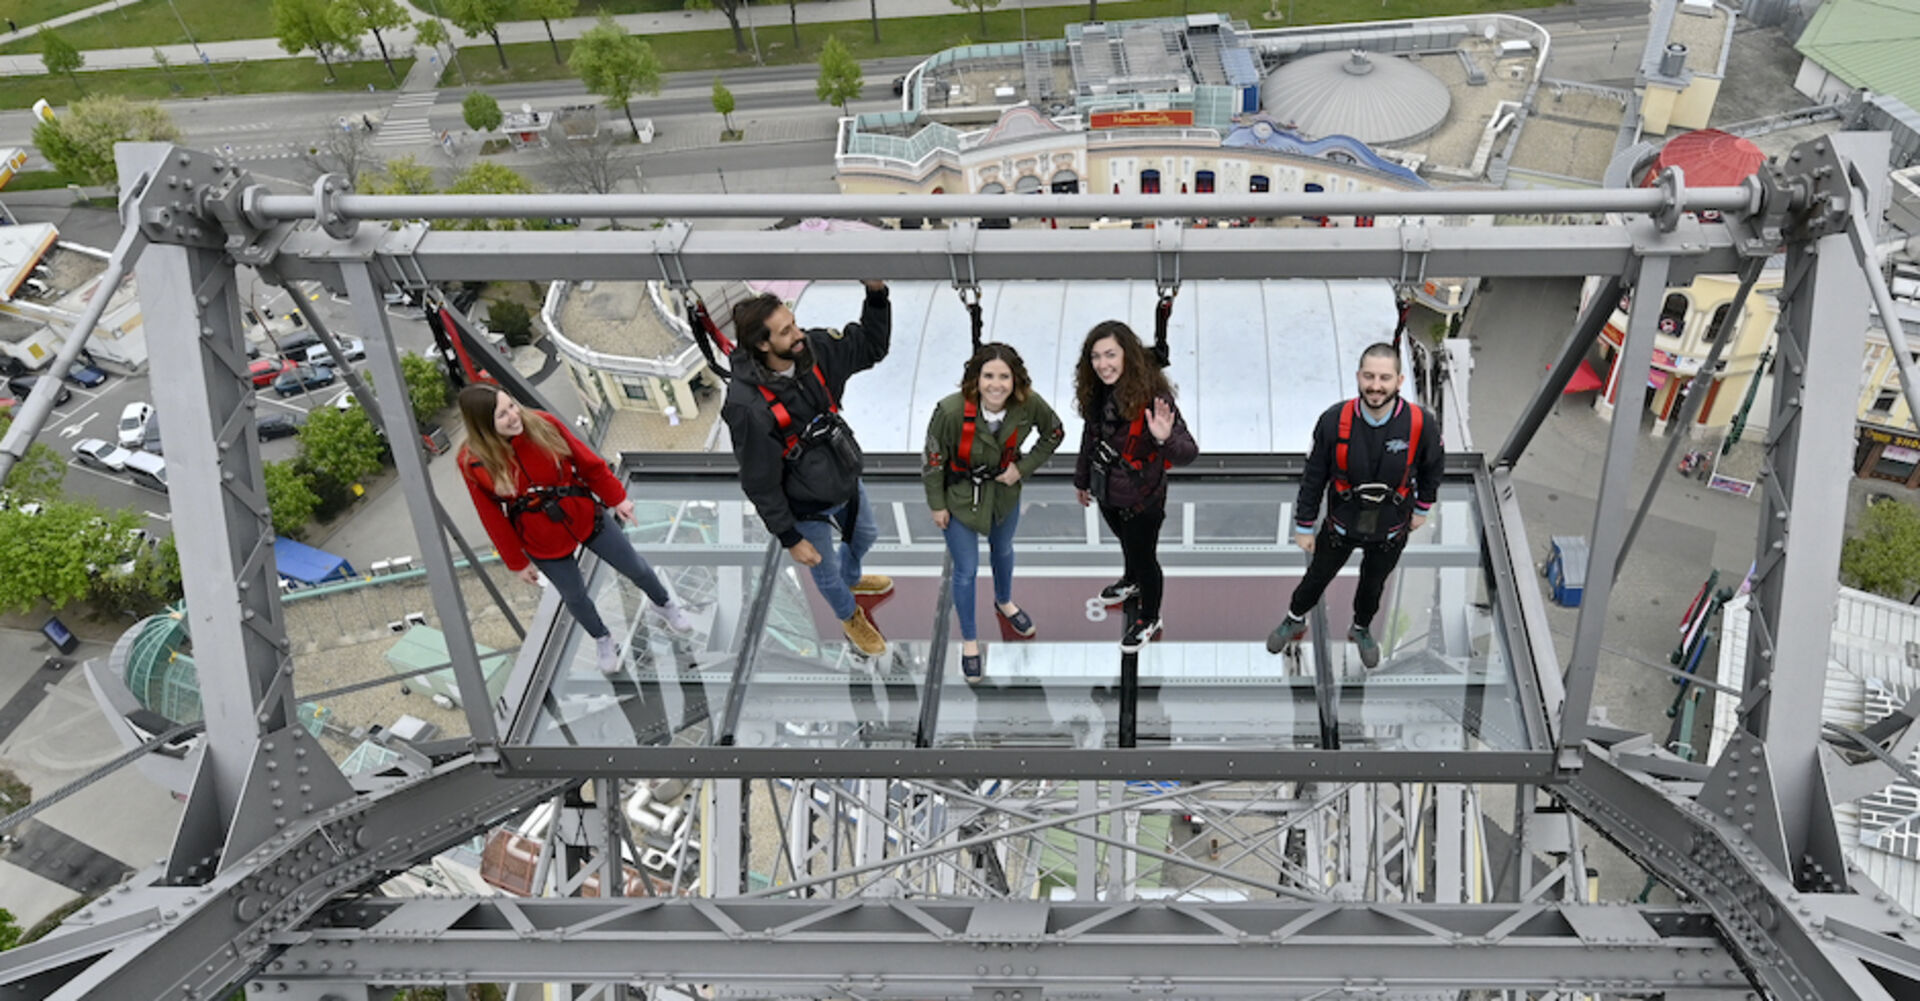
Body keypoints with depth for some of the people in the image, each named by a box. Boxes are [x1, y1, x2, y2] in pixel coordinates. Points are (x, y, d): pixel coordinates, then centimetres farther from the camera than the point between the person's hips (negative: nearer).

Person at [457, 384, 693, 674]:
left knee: (634, 567, 18)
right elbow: (494, 519, -10)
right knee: (574, 596, 19)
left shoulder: (543, 424, -20)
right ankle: (602, 640, 50)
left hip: (585, 516, 1)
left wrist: (616, 498, 0)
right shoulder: (474, 463, -22)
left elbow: (589, 463, -7)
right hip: (542, 542, -1)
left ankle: (664, 604, 50)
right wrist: (517, 562, -3)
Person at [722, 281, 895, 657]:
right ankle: (850, 617, 56)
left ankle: (852, 578, 68)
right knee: (827, 572, 22)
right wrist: (791, 539, -17)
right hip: (807, 508, -6)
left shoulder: (813, 350, -20)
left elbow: (871, 345, -6)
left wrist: (877, 292, -24)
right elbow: (760, 483, -26)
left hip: (846, 481, 6)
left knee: (866, 534, 33)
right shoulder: (748, 406, -37)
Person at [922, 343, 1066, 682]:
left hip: (1005, 490, 4)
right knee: (966, 571, 9)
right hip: (960, 498, -4)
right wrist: (937, 505, -10)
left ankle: (1004, 602, 62)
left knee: (1003, 550, 30)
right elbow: (934, 459, -19)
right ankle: (969, 641, 33)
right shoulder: (951, 410, -34)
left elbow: (1055, 433, -5)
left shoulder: (1028, 405, -26)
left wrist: (1024, 467, -13)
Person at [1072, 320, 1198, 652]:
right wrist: (1082, 479, 19)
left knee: (1143, 555, 15)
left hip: (1141, 497, -6)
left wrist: (1165, 439, -55)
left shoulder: (1152, 395, -31)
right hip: (1107, 490, 6)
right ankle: (1132, 582, 61)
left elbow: (1188, 453, -33)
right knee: (1127, 542, 32)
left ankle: (1149, 618, 40)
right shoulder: (1096, 392, -12)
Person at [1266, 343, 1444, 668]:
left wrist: (1422, 508, 9)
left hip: (1390, 530, 1)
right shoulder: (1334, 421, -27)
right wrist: (1304, 525, -5)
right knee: (1318, 576, 21)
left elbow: (1433, 466, -2)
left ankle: (1362, 630, 56)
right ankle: (1294, 621, 51)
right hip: (1340, 523, -1)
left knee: (1373, 584, 25)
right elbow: (1313, 477, -13)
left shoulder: (1421, 424, -26)